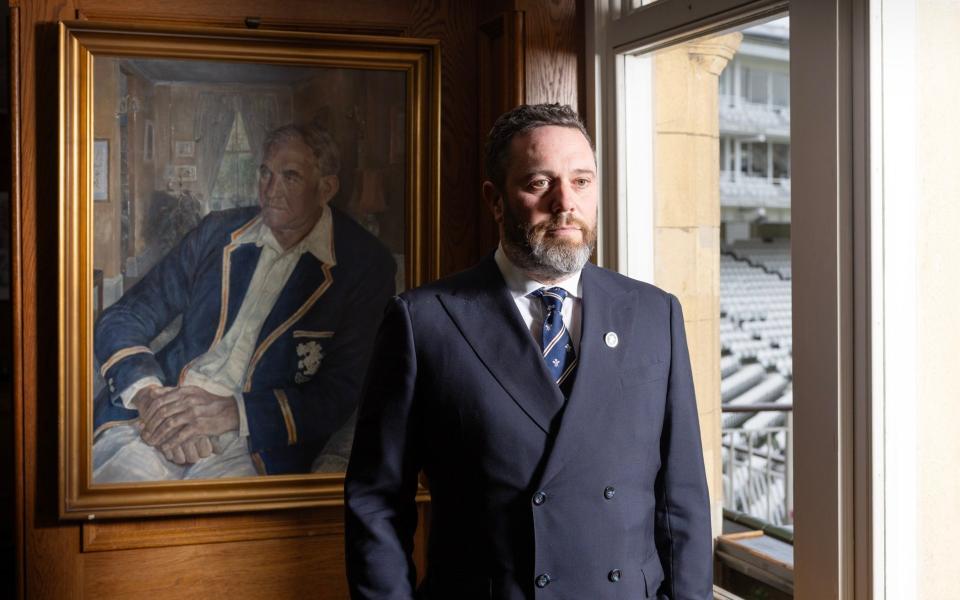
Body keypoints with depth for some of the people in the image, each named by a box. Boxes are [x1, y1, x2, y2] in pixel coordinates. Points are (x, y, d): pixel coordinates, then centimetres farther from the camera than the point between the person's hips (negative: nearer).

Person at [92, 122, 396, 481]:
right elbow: (121, 321, 13)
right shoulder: (218, 232, 13)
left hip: (251, 446, -2)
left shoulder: (366, 267, 2)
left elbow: (340, 396, -4)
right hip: (150, 422, 2)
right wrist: (147, 393, -9)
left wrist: (234, 412, -17)